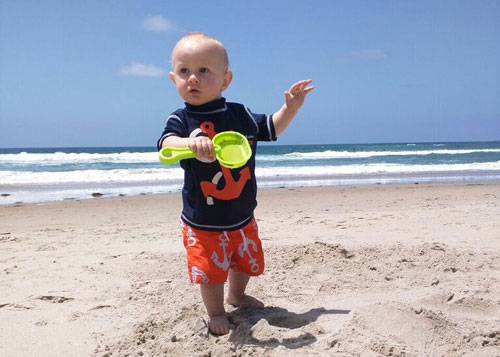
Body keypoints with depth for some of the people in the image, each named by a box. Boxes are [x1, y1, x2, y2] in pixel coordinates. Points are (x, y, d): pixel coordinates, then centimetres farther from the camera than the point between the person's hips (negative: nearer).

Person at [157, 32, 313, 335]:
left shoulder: (241, 115, -3)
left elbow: (270, 128, 12)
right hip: (203, 222, -4)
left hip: (242, 216, 4)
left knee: (247, 262, 22)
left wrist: (291, 107, -1)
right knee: (211, 270, 4)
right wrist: (190, 142, -52)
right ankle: (216, 312, 31)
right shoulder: (181, 119, -12)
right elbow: (167, 143, -31)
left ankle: (236, 295, 51)